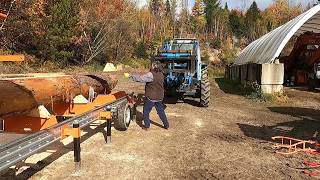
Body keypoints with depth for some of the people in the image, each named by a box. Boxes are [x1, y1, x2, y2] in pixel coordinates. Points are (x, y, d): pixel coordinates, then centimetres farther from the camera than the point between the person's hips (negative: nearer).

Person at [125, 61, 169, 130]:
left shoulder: (151, 74, -20)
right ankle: (166, 125, 23)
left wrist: (130, 76, -16)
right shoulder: (161, 75, 4)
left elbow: (140, 78, -22)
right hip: (159, 97, 7)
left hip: (151, 97, -7)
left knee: (146, 111, 10)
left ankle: (146, 126, 16)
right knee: (161, 111, 18)